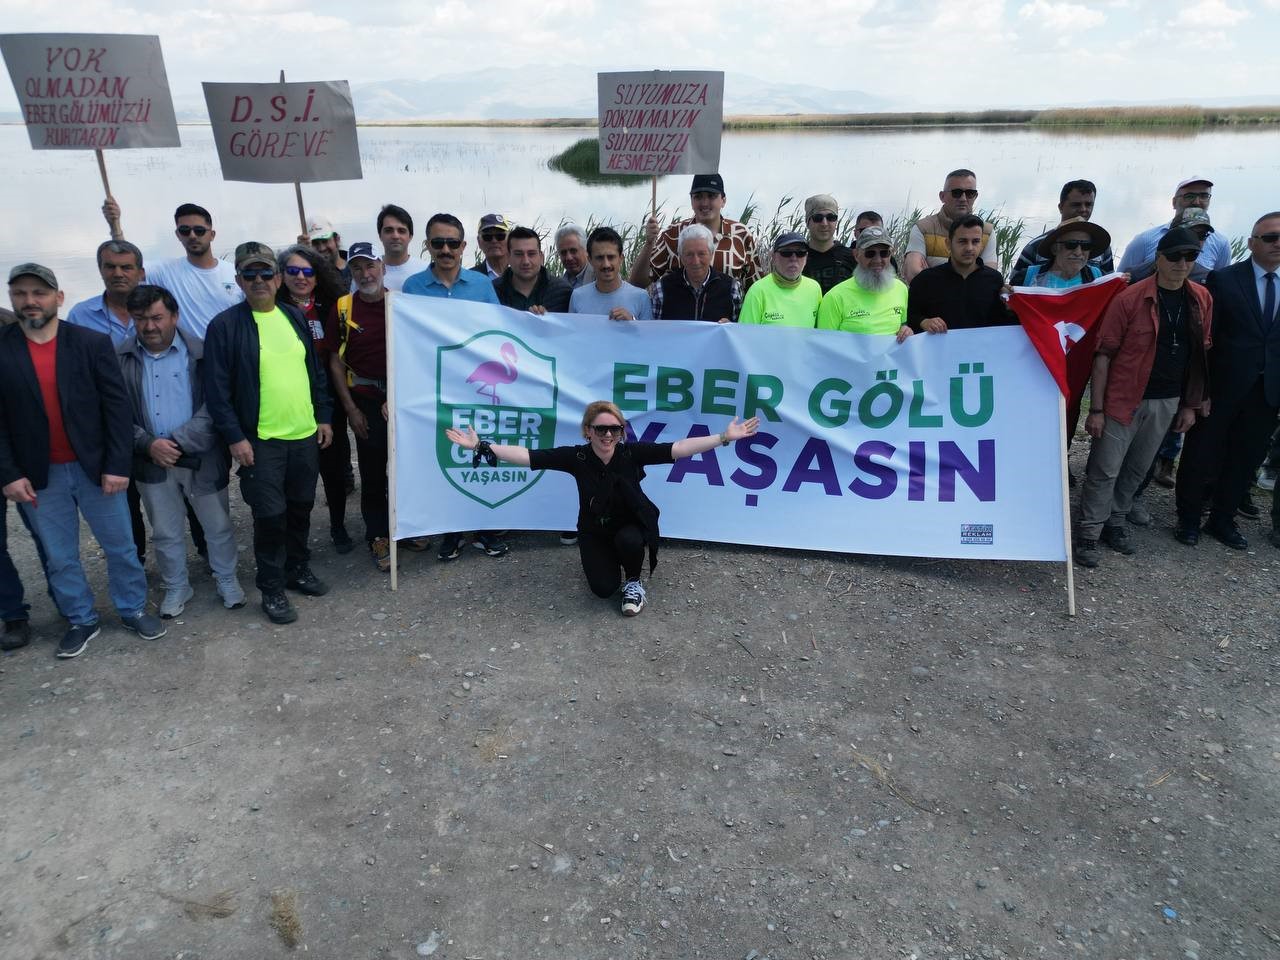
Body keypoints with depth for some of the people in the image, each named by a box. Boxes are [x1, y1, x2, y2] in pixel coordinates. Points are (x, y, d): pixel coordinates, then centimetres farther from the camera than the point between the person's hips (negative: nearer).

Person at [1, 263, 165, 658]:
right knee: (60, 558, 13)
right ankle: (81, 621, 29)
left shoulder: (93, 343, -5)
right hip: (38, 476, 1)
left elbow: (117, 407, -6)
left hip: (95, 467, -1)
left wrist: (117, 465, -10)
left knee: (120, 547, 11)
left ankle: (133, 610, 29)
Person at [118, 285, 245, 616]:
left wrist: (179, 442, -19)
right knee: (165, 533, 16)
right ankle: (176, 587, 34)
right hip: (151, 462, 2)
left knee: (217, 526, 12)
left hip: (202, 457, -1)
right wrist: (148, 444, -16)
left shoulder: (200, 353, -6)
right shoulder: (120, 359, -1)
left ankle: (226, 579, 32)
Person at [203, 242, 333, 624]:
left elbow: (315, 371, 14)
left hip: (306, 434, 5)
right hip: (259, 440, -5)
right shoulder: (225, 325, -7)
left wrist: (323, 417, 11)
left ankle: (298, 569, 34)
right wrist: (235, 437, -13)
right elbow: (217, 389, -9)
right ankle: (272, 589, 15)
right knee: (270, 516, 0)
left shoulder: (295, 317, 8)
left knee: (301, 507, 16)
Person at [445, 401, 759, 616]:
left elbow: (679, 448, -26)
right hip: (594, 531, 1)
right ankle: (605, 559, 28)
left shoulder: (632, 453, -21)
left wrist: (725, 437, -33)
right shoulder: (576, 456, -20)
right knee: (603, 589, -10)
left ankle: (633, 582, -1)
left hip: (630, 524, -1)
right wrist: (482, 447, -29)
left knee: (629, 541, -35)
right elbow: (527, 456, -22)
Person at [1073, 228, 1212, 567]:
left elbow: (1200, 354, 11)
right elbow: (1104, 355, -11)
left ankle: (1116, 522, 31)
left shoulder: (1201, 299, 4)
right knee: (1104, 471, 1)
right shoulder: (1130, 299, -12)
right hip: (1124, 399, -5)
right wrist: (1096, 409, -14)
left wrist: (1191, 405, 10)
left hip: (1167, 403, 5)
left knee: (1137, 469, 15)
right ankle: (1088, 535, 12)